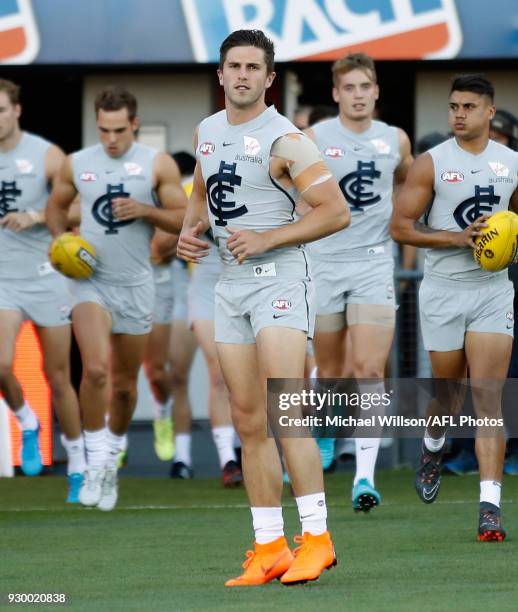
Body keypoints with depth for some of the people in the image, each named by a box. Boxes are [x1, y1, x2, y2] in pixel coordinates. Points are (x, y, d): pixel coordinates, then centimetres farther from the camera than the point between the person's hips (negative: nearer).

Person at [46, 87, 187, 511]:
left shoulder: (158, 165, -3)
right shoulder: (77, 164, 2)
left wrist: (145, 210, -19)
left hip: (136, 286, 1)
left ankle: (113, 456, 33)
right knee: (96, 369, -22)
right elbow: (57, 205, 18)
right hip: (90, 281, -1)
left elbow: (184, 220, -3)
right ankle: (97, 460, -12)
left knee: (125, 382, 11)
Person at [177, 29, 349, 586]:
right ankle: (269, 548, 9)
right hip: (229, 284, 7)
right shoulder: (207, 132, 12)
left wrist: (266, 239, -18)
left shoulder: (283, 139, -10)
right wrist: (189, 231, 11)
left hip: (277, 276, -7)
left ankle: (316, 538, -15)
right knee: (249, 421, 6)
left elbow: (336, 211, -14)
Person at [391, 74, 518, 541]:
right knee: (447, 389, 12)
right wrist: (459, 237, -17)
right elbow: (401, 227, -7)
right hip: (444, 291, -1)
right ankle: (433, 449, 47)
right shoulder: (432, 163, -4)